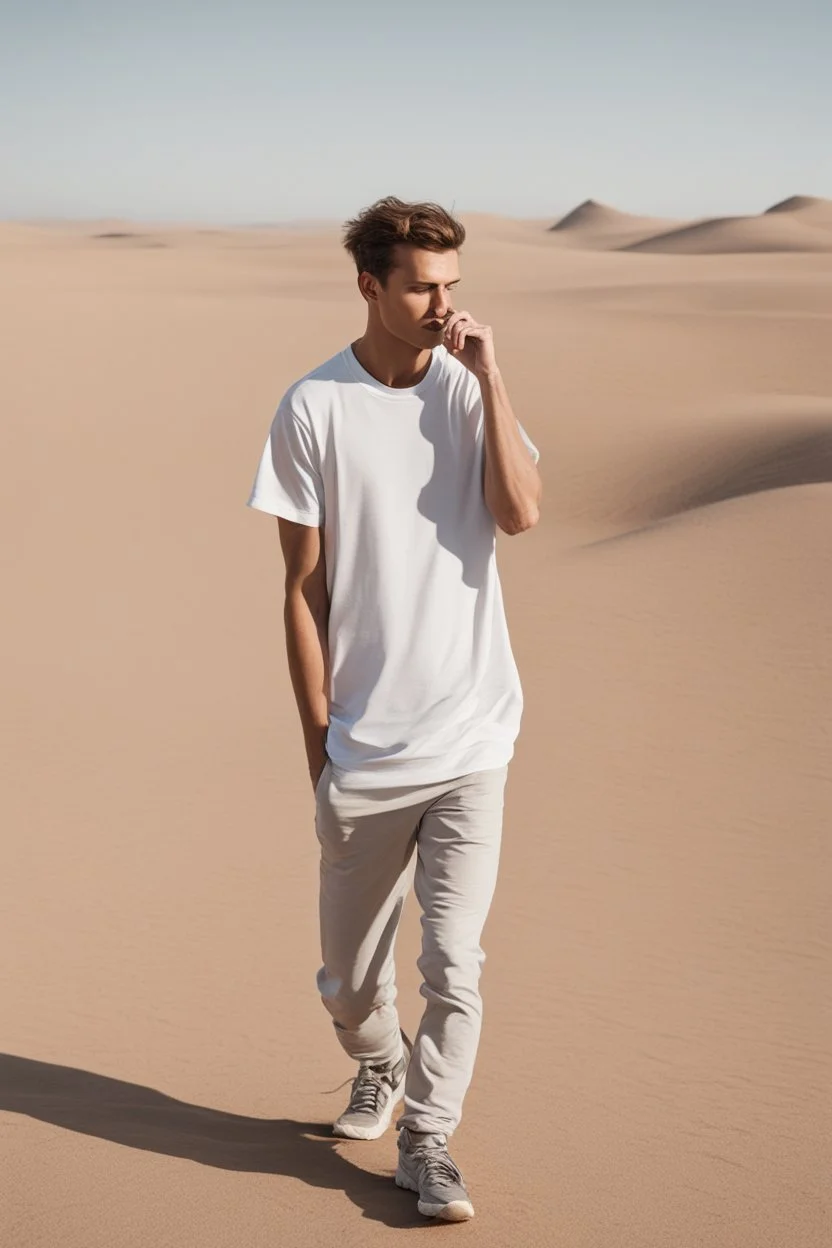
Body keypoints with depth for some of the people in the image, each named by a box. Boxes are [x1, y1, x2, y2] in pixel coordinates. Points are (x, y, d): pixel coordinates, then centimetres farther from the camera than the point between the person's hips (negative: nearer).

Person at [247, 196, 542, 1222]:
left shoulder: (469, 391, 4)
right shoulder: (315, 408, -4)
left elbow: (520, 512, -13)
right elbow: (304, 585, -2)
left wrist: (487, 376, -13)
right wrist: (317, 735, -3)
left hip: (470, 740, 1)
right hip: (362, 747, -1)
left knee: (454, 962, -2)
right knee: (348, 971, 14)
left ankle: (428, 1139, 17)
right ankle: (378, 1069, 44)